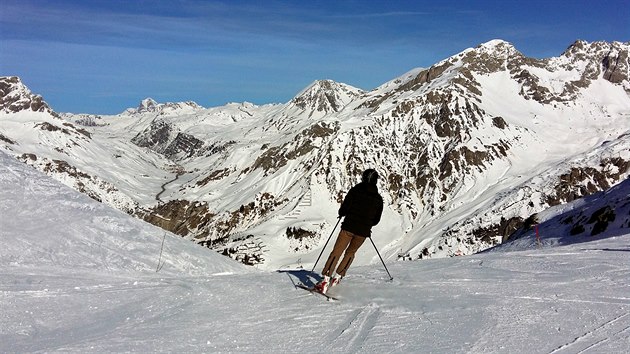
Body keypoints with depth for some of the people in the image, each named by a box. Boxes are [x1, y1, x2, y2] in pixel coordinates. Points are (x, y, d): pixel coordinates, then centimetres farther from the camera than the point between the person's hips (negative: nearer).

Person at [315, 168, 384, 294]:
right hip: (364, 232, 3)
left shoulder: (355, 190, -4)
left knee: (336, 252, -1)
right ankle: (338, 276, 20)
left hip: (349, 227, -3)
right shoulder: (378, 199, 6)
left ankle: (325, 279, -12)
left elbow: (344, 208, -10)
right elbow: (376, 220, 11)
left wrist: (341, 213, 12)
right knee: (350, 252, 23)